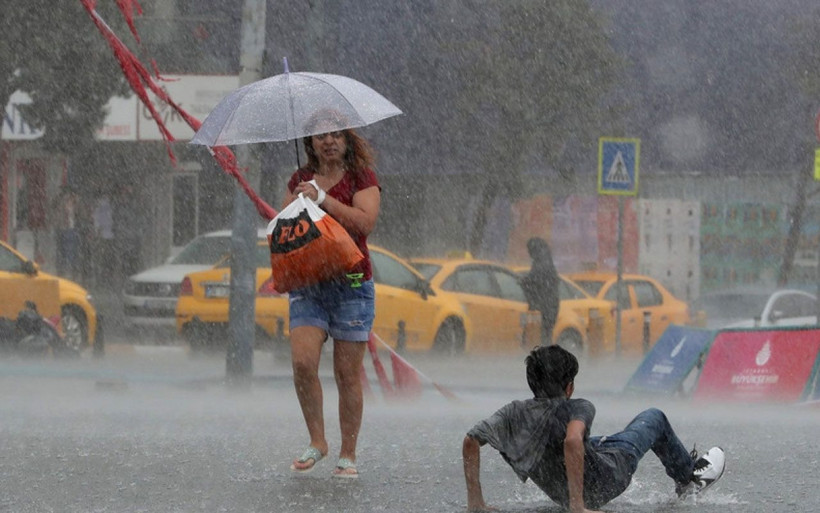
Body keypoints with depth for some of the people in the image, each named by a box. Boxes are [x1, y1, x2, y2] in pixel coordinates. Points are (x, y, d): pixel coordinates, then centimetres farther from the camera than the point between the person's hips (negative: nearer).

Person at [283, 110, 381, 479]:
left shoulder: (362, 178, 2)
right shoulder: (300, 181, 14)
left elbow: (365, 222, -14)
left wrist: (322, 198, -17)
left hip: (351, 284, -3)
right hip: (307, 284, 3)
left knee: (348, 374, -2)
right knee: (303, 362, -15)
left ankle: (348, 455, 7)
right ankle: (316, 441, 1)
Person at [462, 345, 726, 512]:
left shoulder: (513, 414, -18)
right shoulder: (577, 409, -32)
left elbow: (470, 442, -19)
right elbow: (572, 442, -51)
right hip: (602, 484, -5)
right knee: (654, 418, 19)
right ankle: (688, 477, 42)